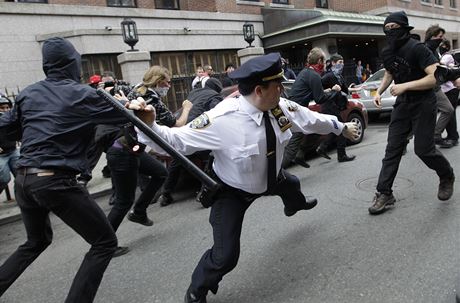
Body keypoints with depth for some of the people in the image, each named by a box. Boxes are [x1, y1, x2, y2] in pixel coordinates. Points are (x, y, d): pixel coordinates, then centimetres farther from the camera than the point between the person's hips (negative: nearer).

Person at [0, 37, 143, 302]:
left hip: (23, 180, 8)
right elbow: (123, 115, -1)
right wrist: (134, 105, 20)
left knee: (37, 241, 32)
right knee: (105, 242, 4)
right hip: (56, 182, -7)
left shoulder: (28, 93, 10)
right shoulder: (81, 94, -6)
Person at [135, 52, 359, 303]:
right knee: (226, 255, -13)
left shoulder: (281, 108, -20)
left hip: (270, 178, 7)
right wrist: (149, 126, -49)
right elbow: (176, 140, -30)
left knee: (291, 185, 38)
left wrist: (342, 127, 14)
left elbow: (311, 119, -1)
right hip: (233, 191, -6)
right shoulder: (220, 120, -38)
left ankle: (295, 205, 82)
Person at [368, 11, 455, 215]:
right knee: (393, 148, 0)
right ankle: (384, 193, 3)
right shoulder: (387, 53, 3)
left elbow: (437, 77, -25)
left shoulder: (417, 48, -19)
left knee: (423, 149, -3)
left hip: (423, 103, -6)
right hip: (402, 103, 6)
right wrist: (379, 92, 5)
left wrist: (405, 86, -29)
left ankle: (447, 177, 29)